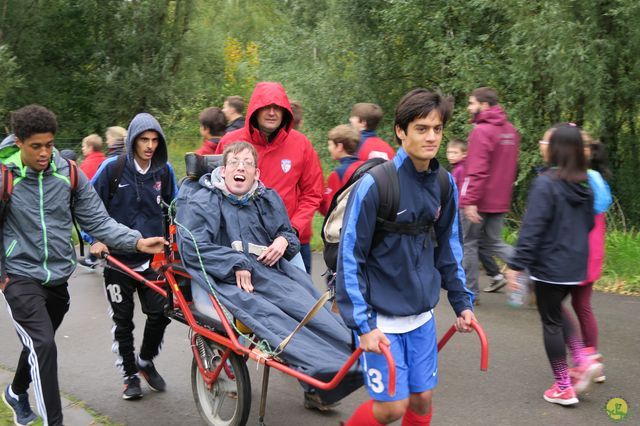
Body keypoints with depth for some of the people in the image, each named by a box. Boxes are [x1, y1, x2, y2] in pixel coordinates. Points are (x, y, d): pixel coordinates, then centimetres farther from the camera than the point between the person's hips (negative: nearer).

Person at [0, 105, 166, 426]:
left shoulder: (69, 174, -2)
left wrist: (138, 241, -14)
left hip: (58, 277, 4)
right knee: (44, 346, -18)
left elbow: (97, 220, -2)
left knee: (38, 344, 21)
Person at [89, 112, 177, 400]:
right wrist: (95, 239, -8)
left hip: (152, 258, 2)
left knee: (160, 313, -1)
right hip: (118, 259, -2)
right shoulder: (113, 168, -8)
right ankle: (130, 374, 23)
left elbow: (174, 205, 18)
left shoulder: (164, 171, 1)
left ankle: (146, 361, 25)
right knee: (123, 320, 7)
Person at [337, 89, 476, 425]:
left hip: (422, 315, 5)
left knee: (422, 399, 11)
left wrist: (462, 301, 11)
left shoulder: (444, 184, 0)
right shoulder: (374, 185, -19)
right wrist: (362, 324, -18)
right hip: (381, 317, -5)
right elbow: (350, 258, -16)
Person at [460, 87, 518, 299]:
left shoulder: (481, 131, -15)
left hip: (478, 201, -7)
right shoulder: (510, 130, 11)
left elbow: (477, 170, -22)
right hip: (500, 200, 8)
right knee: (493, 242, 16)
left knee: (468, 243, 7)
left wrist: (470, 201, -22)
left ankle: (470, 291, 15)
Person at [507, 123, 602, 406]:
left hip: (549, 266, -7)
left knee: (551, 322, 6)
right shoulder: (584, 185, 4)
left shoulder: (546, 184, -18)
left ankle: (563, 388, 13)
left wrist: (517, 265, -17)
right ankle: (583, 361, 13)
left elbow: (532, 229, -21)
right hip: (576, 265, 7)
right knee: (557, 312, 26)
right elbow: (589, 224, 14)